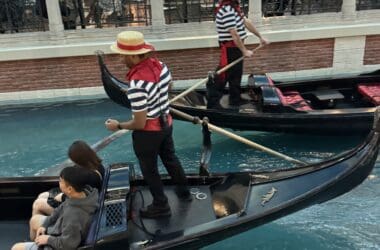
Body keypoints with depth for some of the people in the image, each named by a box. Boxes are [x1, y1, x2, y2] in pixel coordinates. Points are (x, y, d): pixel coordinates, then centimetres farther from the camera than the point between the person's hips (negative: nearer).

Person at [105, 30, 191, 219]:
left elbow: (139, 124, -26)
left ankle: (160, 206, 33)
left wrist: (118, 126, -10)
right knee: (170, 158, 27)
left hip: (148, 132, -7)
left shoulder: (136, 84, -32)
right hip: (166, 123, 8)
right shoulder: (161, 66, -8)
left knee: (149, 169, 15)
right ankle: (184, 191, 47)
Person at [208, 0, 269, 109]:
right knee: (223, 76, -3)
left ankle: (235, 99, 31)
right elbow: (234, 34, -25)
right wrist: (244, 51, -19)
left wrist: (260, 37, 18)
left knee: (236, 74, 18)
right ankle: (213, 103, 7)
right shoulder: (227, 10, -23)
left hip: (237, 46, 10)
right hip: (229, 48, -10)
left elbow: (246, 22, 15)